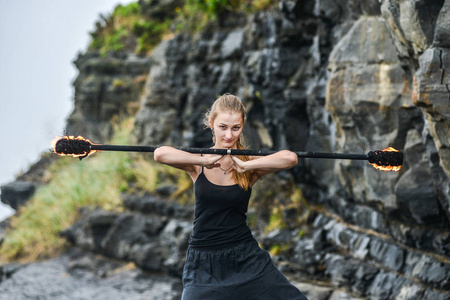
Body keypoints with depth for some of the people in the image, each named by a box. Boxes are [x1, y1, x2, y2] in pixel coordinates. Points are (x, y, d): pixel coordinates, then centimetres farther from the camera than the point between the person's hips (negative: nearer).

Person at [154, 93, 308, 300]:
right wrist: (205, 161, -22)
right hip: (204, 264, -1)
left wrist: (245, 166, -22)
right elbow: (160, 154, -23)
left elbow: (290, 158, -22)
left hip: (246, 258, 1)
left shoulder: (251, 165, -2)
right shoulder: (198, 163, -3)